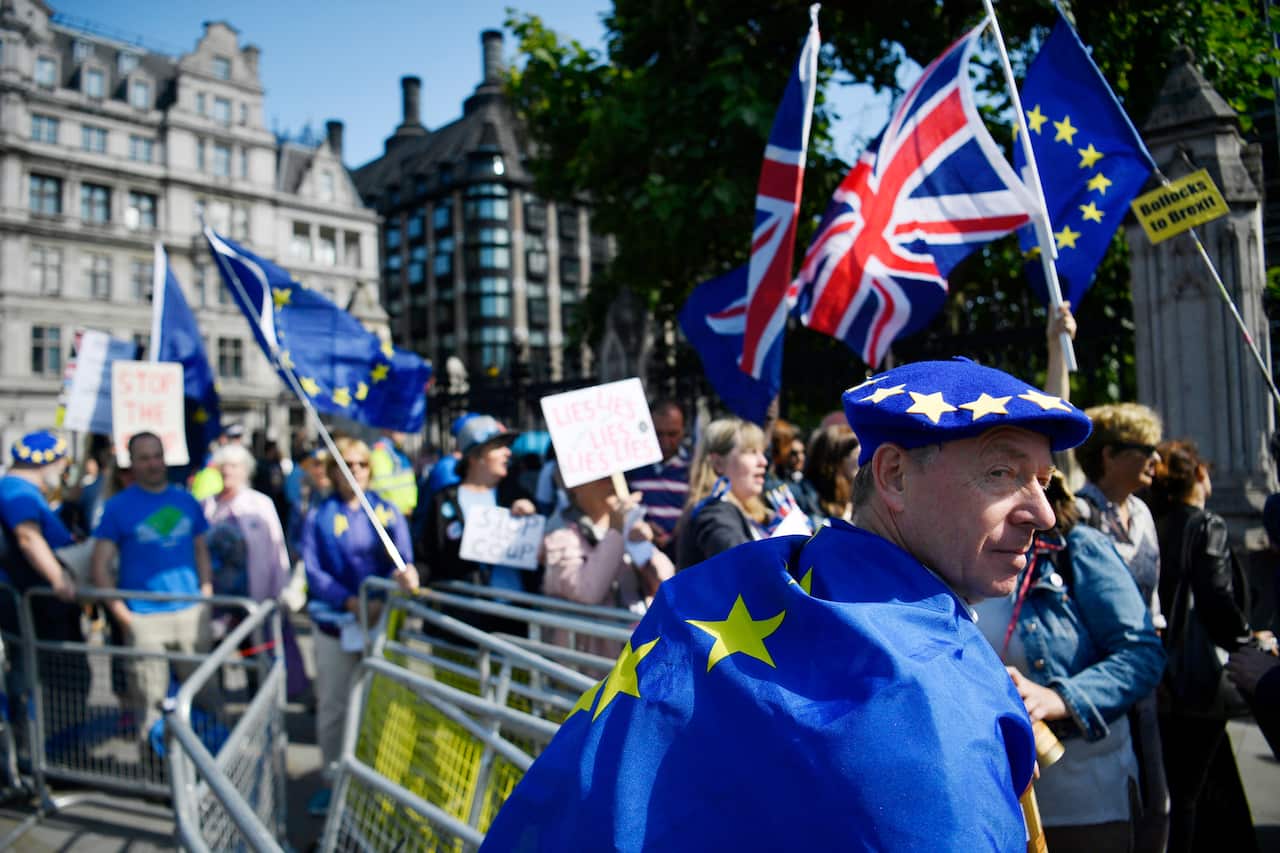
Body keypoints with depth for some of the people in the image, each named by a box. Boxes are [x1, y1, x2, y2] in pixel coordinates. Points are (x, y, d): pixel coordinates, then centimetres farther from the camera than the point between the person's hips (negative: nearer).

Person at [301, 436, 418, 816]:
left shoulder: (387, 511, 4)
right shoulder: (319, 517, 1)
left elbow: (402, 555, -8)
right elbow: (313, 571, -8)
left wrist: (406, 571, -33)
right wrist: (351, 601, -22)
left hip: (382, 618, 1)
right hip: (335, 623, 0)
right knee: (332, 707, 8)